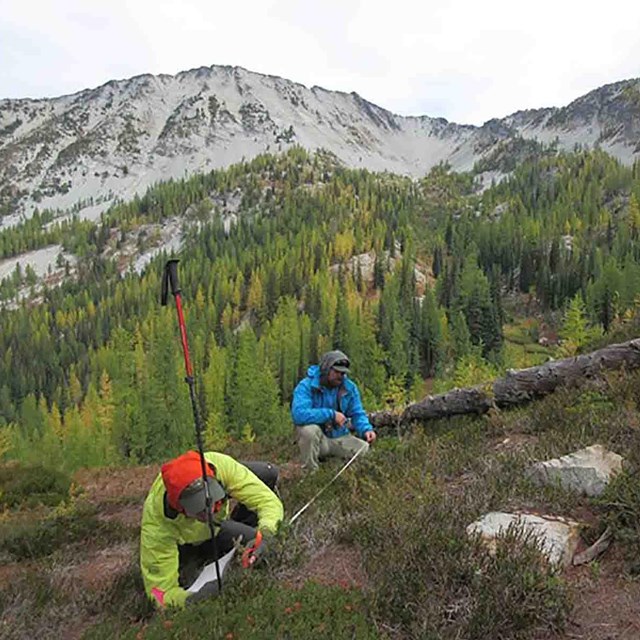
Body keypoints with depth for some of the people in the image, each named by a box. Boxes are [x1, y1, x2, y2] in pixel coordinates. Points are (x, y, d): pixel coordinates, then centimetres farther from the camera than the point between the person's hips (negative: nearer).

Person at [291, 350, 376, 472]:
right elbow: (298, 414, -32)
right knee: (310, 429, -36)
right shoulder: (306, 386, -17)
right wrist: (331, 414, -30)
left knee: (366, 450, -17)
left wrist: (366, 429, -17)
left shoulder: (350, 387, 0)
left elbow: (357, 414, 6)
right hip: (316, 439, -4)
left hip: (340, 437, 4)